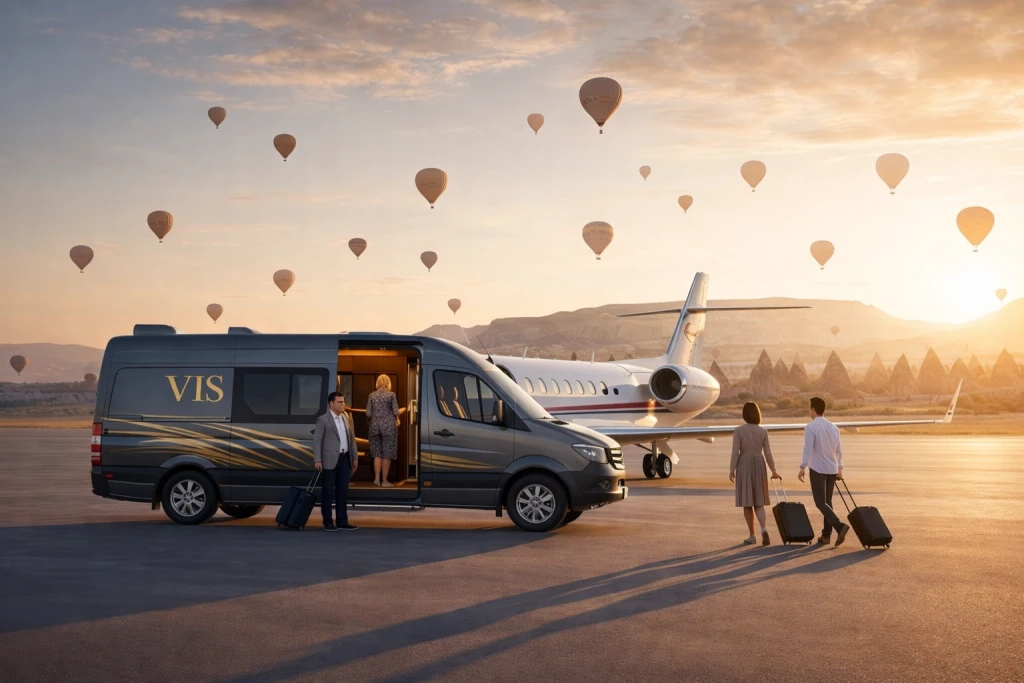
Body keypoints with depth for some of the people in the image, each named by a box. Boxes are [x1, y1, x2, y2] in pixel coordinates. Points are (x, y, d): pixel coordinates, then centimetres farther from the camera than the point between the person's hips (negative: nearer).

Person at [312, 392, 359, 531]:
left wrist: (355, 457, 13)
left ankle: (342, 521, 13)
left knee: (343, 491, 7)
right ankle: (328, 522, 7)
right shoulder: (323, 420, -6)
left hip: (344, 459, 6)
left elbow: (352, 439, 17)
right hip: (330, 460, -6)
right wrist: (317, 460, -17)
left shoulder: (346, 418, 13)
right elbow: (317, 440, -10)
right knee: (328, 492, 1)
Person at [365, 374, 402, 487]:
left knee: (377, 453, 12)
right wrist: (397, 419, 15)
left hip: (375, 426, 3)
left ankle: (377, 478, 5)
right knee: (387, 454, 2)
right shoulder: (391, 394, -5)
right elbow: (396, 412, -6)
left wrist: (369, 421, 23)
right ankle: (384, 481, 4)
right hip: (389, 426, -3)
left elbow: (368, 413, 2)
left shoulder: (371, 395, 3)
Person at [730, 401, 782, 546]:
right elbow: (767, 453, 1)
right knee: (758, 502, 10)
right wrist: (773, 471, 11)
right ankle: (763, 528, -14)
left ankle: (752, 535, 8)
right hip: (759, 465, 2)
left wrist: (731, 470, -3)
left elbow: (735, 452, -10)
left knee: (747, 502, 7)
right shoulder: (763, 431, -1)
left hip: (744, 465, -2)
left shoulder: (738, 431, -8)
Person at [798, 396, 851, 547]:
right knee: (827, 501, 14)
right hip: (832, 470, 7)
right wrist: (840, 468, 22)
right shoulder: (833, 427, 9)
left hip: (818, 469, -6)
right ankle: (826, 535, 13)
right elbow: (839, 450, 14)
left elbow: (808, 449, -18)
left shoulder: (811, 427, -12)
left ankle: (839, 526, -24)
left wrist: (802, 467, -15)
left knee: (820, 502, -4)